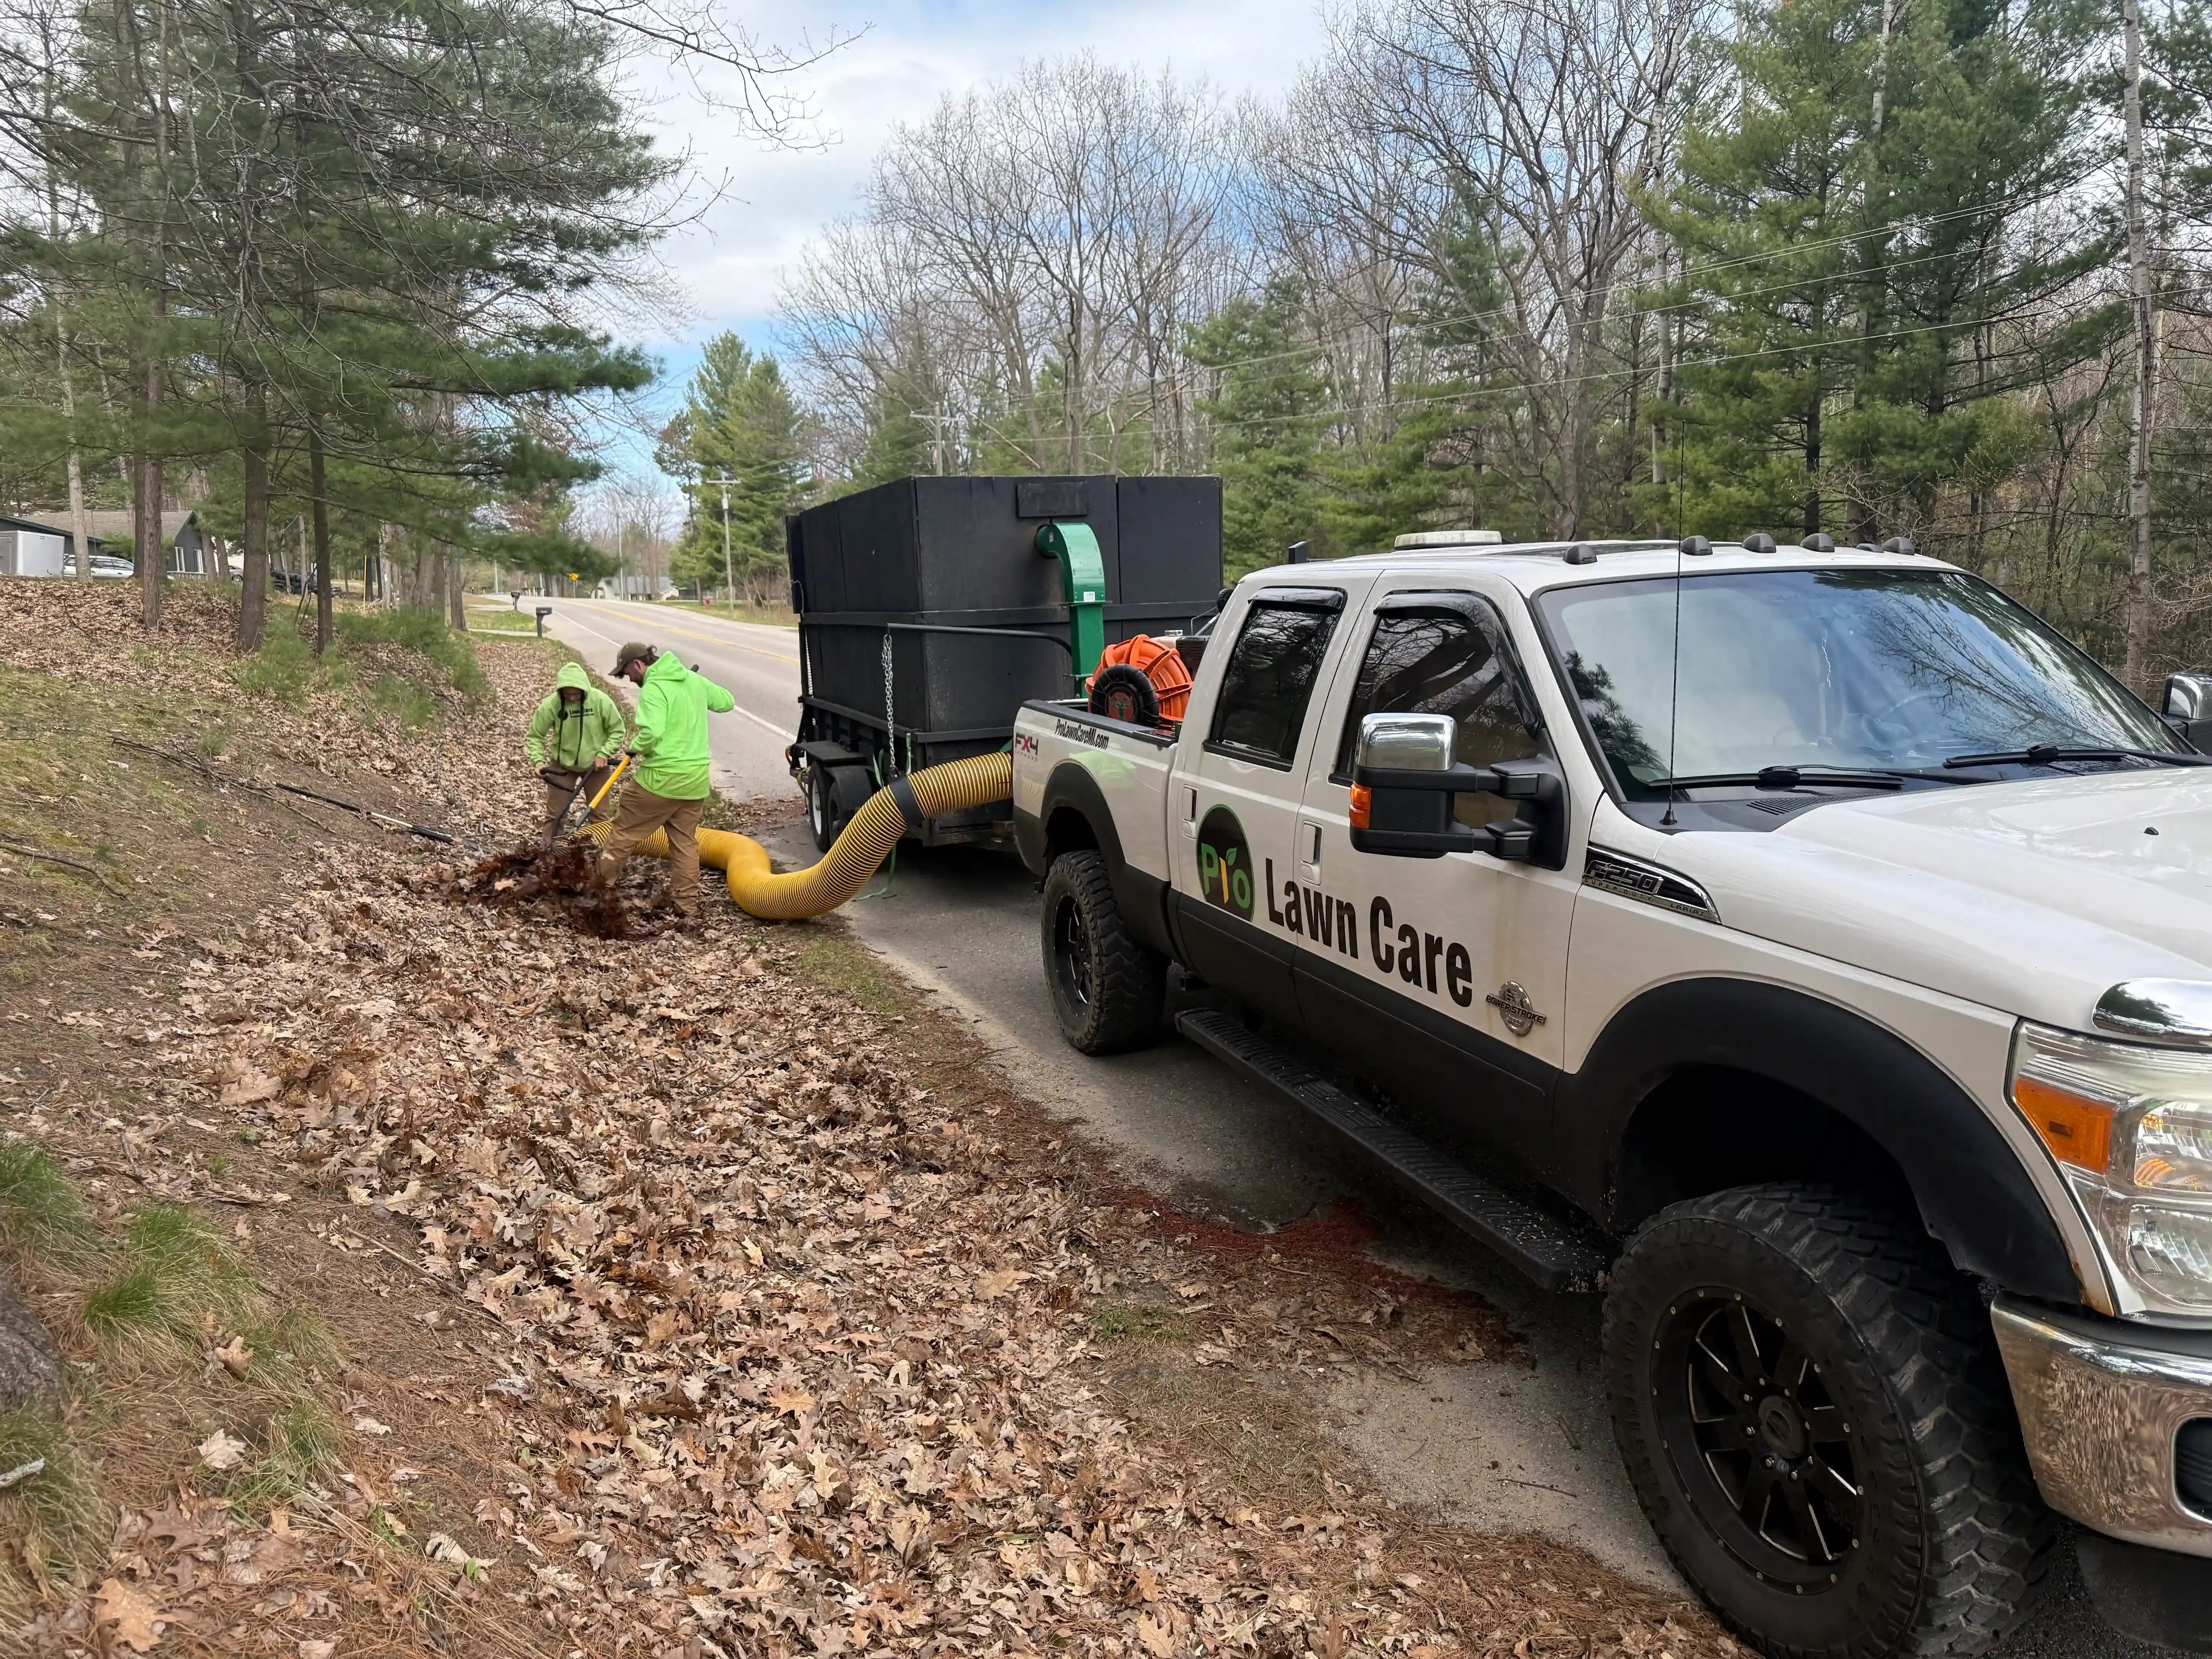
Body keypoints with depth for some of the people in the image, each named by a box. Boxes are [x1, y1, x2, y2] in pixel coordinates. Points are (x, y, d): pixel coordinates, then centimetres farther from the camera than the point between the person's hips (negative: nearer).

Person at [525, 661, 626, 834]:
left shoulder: (601, 701, -20)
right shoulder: (551, 705, -20)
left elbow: (617, 731, -9)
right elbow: (536, 736, -9)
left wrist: (604, 754, -20)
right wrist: (538, 761, -22)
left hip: (595, 765, 0)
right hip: (562, 764, 0)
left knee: (601, 813, 9)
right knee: (555, 813, 8)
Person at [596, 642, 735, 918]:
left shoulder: (653, 689, -14)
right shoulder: (694, 680, 9)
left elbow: (651, 733, -27)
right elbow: (727, 701, 22)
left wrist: (635, 747, -8)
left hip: (662, 778, -7)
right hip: (697, 780, 7)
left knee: (626, 830, 9)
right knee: (686, 841, 13)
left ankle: (602, 883, 18)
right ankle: (687, 905, 15)